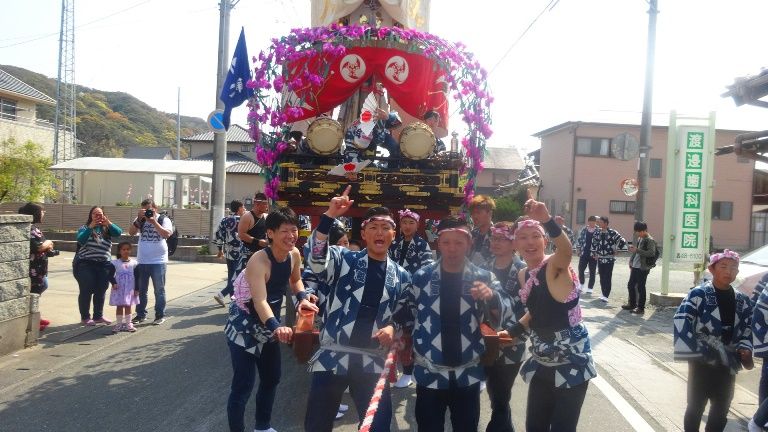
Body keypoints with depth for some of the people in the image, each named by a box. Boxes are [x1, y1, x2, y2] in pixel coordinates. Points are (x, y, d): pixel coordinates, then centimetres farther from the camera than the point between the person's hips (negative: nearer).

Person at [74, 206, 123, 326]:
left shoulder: (107, 228, 12)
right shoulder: (85, 227, 6)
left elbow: (118, 232, -7)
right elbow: (80, 240, -12)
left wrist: (109, 223, -22)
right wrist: (90, 227, -22)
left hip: (104, 265, 3)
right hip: (85, 264, -3)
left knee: (101, 291, 7)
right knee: (86, 290, -2)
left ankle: (98, 316, 19)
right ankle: (85, 317, 7)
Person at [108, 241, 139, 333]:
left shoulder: (134, 263, -1)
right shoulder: (115, 263, -3)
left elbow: (137, 277, 1)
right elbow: (111, 275, -2)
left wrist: (136, 289, -2)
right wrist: (114, 283, -20)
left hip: (130, 289, 1)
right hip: (118, 289, -1)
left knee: (128, 306, 7)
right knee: (119, 306, 6)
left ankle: (128, 324, 15)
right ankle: (119, 324, 14)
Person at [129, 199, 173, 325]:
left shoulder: (164, 220, -3)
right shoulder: (140, 220, 8)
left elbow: (167, 234, -18)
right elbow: (131, 232, -4)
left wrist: (154, 222, -21)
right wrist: (139, 219, -15)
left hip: (158, 261, -4)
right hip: (142, 261, 4)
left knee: (159, 290, 4)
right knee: (141, 290, 11)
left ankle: (160, 315, 13)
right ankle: (141, 315, 22)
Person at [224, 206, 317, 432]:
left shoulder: (294, 255, -9)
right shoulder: (259, 261, -31)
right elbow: (260, 301, -42)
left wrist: (303, 298, -7)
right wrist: (276, 327, -58)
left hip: (269, 325, 8)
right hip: (245, 326, -8)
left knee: (272, 378, 20)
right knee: (243, 385, -6)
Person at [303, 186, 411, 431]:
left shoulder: (401, 276, 9)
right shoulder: (344, 259, -1)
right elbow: (316, 259, -22)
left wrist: (392, 327, -7)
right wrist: (330, 217, -33)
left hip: (373, 361, 2)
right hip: (333, 356, -2)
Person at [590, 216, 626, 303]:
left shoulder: (613, 233, -8)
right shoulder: (597, 233, 6)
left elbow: (623, 242, -5)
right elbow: (594, 243, 21)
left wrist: (616, 250, -3)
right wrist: (594, 253, 14)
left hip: (610, 258, -5)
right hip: (600, 258, 5)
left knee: (607, 278, -8)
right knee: (602, 278, 9)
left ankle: (606, 296, -10)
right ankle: (604, 294, 19)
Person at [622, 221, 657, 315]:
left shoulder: (650, 240, -12)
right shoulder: (640, 239, 14)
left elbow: (652, 253, -24)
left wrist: (637, 250, -26)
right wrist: (631, 260, 15)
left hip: (643, 268, -9)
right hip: (635, 267, 9)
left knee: (640, 288, -3)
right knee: (630, 285, 13)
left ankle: (641, 308, 5)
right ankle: (632, 304, 26)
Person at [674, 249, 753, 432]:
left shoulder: (742, 301, 6)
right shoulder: (699, 294, -12)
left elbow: (747, 329, 11)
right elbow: (681, 322, -20)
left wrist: (745, 349, -7)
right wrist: (689, 354, -24)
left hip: (728, 365, 5)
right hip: (701, 362, -5)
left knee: (721, 409, 16)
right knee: (695, 406, 6)